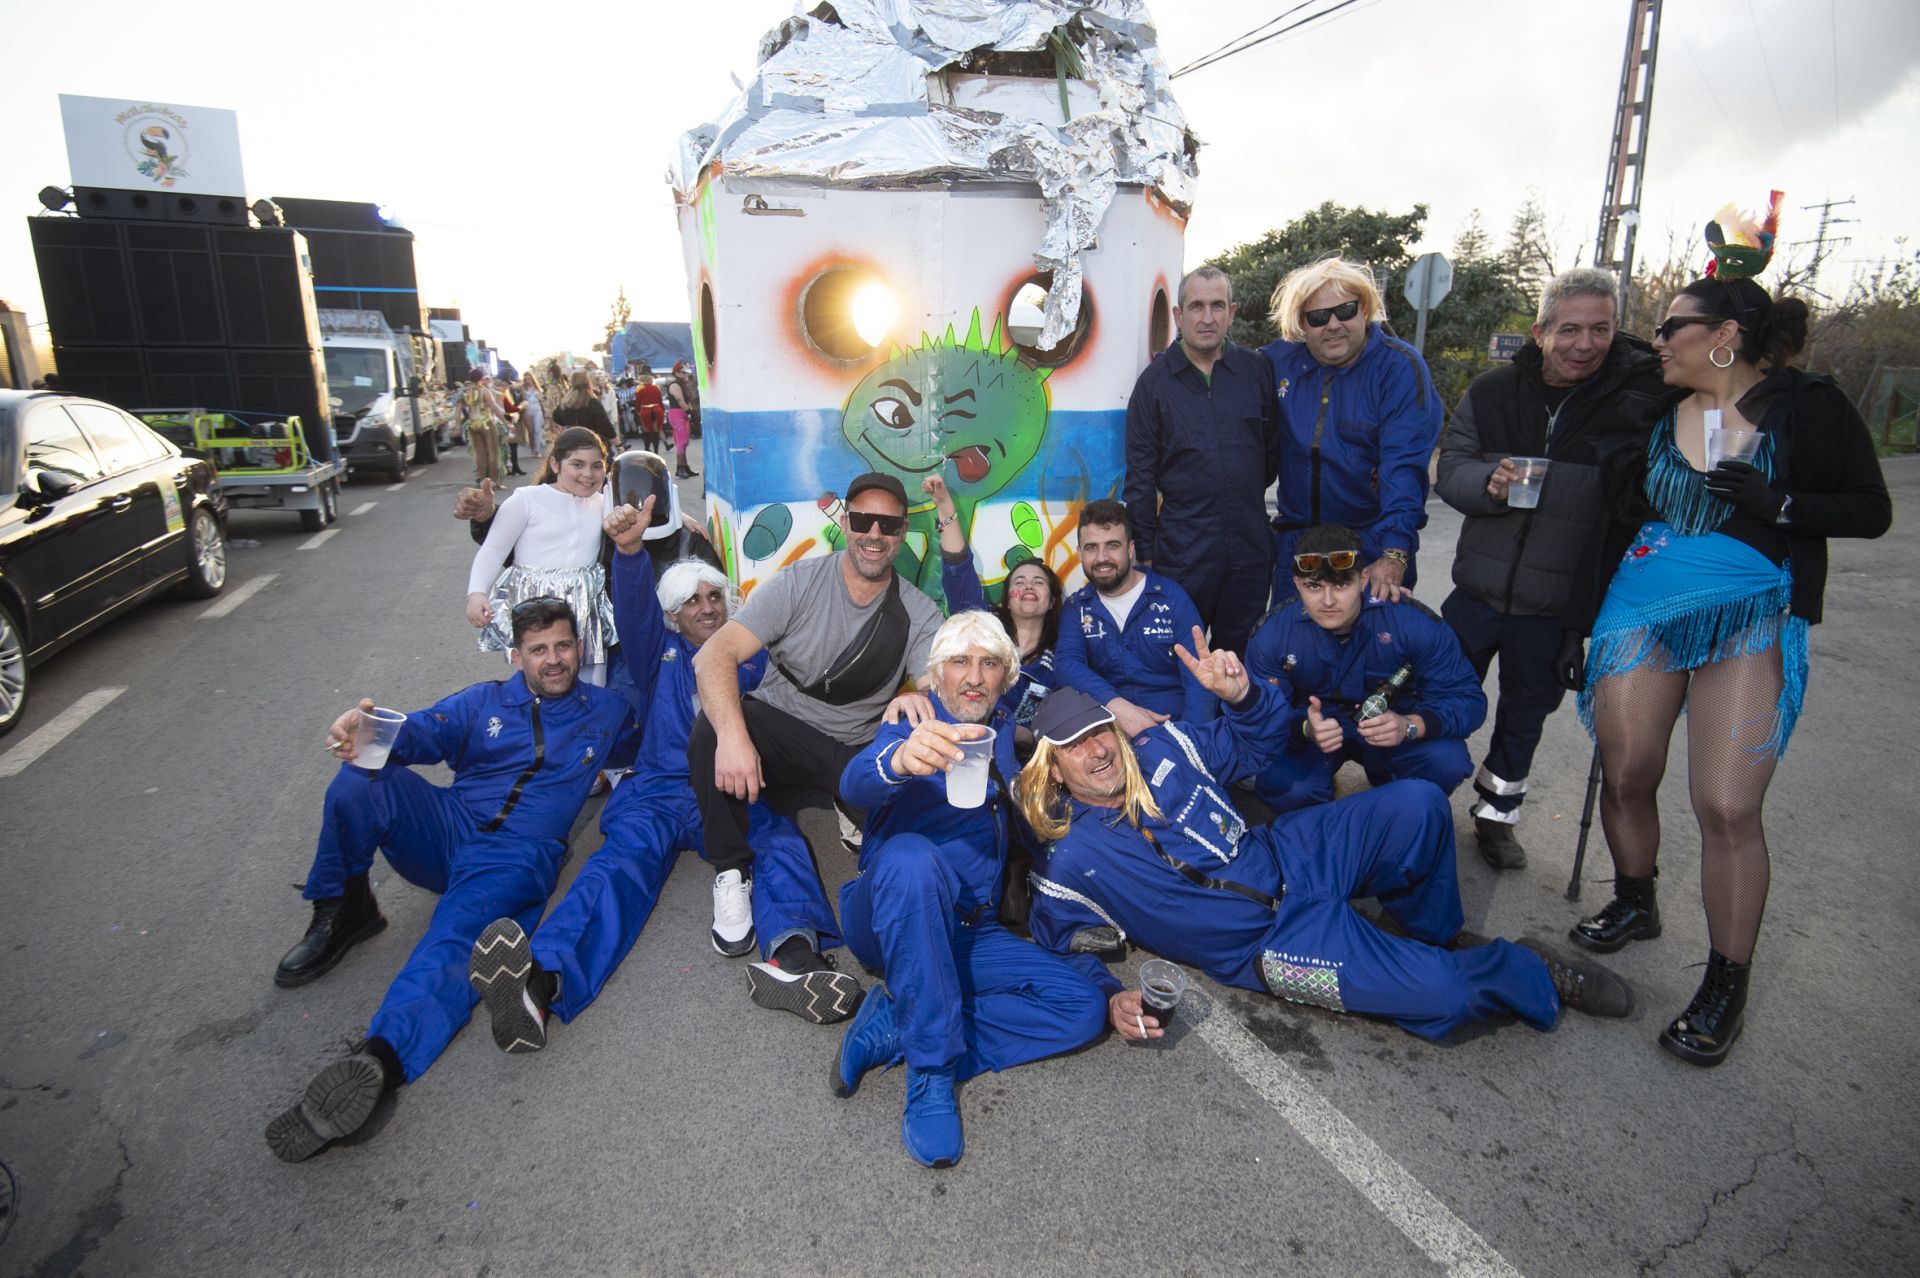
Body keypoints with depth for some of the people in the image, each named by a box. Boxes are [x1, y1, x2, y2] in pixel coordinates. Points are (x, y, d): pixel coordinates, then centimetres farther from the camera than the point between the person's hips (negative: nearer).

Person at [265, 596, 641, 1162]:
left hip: (517, 856, -3)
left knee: (453, 943, -32)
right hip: (448, 827, 3)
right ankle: (341, 913, -4)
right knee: (360, 780, -23)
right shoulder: (484, 702, 18)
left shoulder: (606, 711, 18)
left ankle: (376, 1063, -55)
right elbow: (418, 732, 2)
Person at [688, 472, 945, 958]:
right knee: (712, 725, -32)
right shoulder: (797, 584, -9)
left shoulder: (919, 613, -2)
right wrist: (732, 734, -39)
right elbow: (713, 655, -20)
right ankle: (732, 871, -11)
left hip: (856, 752, 1)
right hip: (777, 730, 0)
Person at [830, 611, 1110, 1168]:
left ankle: (894, 1029, -16)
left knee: (1086, 1006, -16)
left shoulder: (1006, 733, 14)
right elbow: (856, 784, -24)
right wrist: (898, 760, -48)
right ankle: (931, 1077, -31)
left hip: (970, 936, 5)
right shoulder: (912, 728, -2)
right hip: (889, 925, -5)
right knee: (911, 857, -38)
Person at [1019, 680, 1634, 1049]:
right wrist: (1110, 999, -21)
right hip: (1275, 940, -5)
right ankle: (1533, 974, 12)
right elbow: (1061, 949, -3)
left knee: (1417, 803, -10)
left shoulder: (1163, 747, -2)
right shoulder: (1072, 865, -13)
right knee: (1443, 995, -23)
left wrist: (1241, 695, -13)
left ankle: (1432, 933, 16)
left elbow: (1251, 749, 9)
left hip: (1292, 858, 6)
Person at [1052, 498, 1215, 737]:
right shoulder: (1076, 607, 8)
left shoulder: (1171, 597, 1)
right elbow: (1066, 662, -9)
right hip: (1106, 724, 1)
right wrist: (1115, 704, -28)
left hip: (1170, 725, -1)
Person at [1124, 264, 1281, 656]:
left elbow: (1275, 449, 14)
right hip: (1182, 547, -2)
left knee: (1241, 659, 14)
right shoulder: (1155, 381, 0)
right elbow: (1140, 475, 0)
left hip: (1250, 545, 2)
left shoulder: (1258, 370, 4)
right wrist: (1145, 552, -1)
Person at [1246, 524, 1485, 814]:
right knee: (1275, 782, -31)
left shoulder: (1414, 622, -24)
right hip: (1314, 723, 0)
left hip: (1395, 724, 1)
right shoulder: (1271, 635, -21)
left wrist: (1409, 726, -42)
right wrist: (1305, 729, -41)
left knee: (1447, 763, -31)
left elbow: (1467, 698, -20)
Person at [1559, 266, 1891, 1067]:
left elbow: (1871, 510, 2)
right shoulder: (1653, 415, 9)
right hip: (1640, 612, 4)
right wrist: (1578, 626, 13)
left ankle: (1726, 987, 7)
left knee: (1727, 807, -9)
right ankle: (1634, 905, 31)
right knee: (1625, 775, 4)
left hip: (1750, 624, -4)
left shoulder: (1809, 408, 0)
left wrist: (1780, 504, -17)